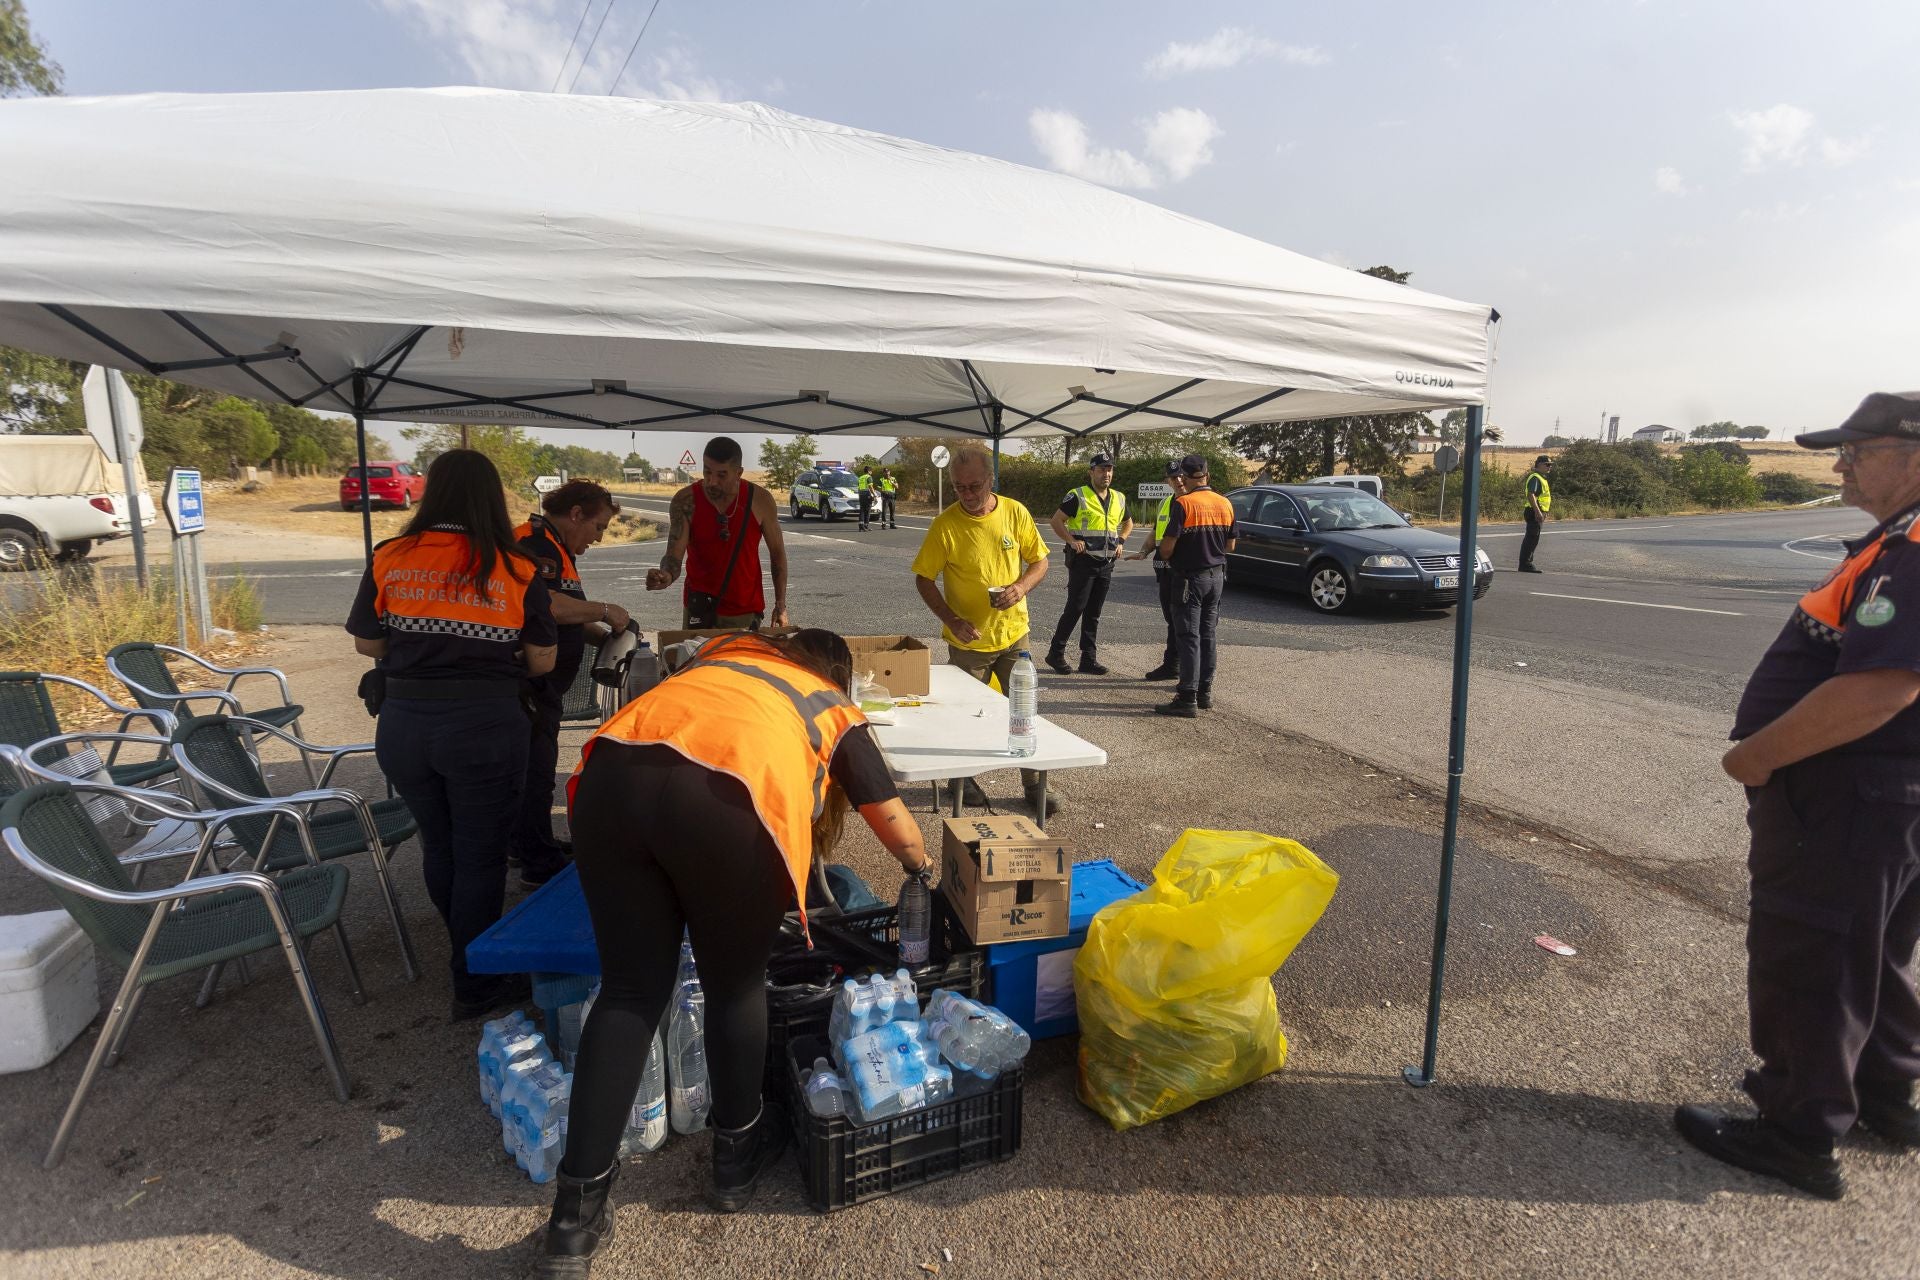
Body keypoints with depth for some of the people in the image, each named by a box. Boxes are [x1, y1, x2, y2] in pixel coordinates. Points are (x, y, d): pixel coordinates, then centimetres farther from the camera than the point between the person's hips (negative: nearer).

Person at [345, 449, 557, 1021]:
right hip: (485, 726, -3)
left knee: (438, 844, 23)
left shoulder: (389, 559, -1)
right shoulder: (516, 570, -7)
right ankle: (475, 985, 22)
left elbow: (366, 644, 9)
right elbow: (542, 662, -2)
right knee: (479, 855, 10)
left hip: (403, 724, 4)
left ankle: (469, 948, 43)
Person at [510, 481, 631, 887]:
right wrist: (604, 610, -23)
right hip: (527, 683, -11)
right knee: (536, 767, -4)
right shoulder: (533, 542, -17)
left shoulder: (557, 549, 17)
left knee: (535, 763, 19)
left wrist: (605, 632, 12)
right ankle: (539, 864, 6)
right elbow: (543, 604, -33)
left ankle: (527, 844, 34)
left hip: (543, 686, 11)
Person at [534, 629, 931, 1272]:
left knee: (629, 991, 18)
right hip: (726, 803, -3)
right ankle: (735, 1155, 40)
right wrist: (921, 866, 52)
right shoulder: (835, 708, 29)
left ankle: (575, 1216, 24)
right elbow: (889, 816, 31)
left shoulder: (718, 654, 38)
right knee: (735, 986, 19)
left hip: (615, 775, 4)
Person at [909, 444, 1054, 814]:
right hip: (968, 640, -2)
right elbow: (924, 579, -7)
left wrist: (1021, 587, -18)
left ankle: (1033, 785, 23)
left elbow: (1039, 561, 2)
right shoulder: (945, 525, -14)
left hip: (1014, 634, 2)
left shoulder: (1015, 513, -7)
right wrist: (951, 619, -19)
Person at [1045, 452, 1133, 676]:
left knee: (1093, 613, 9)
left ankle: (1089, 659, 14)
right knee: (1075, 608, -5)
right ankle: (1056, 653, 7)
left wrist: (1121, 542, 10)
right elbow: (1056, 521, -5)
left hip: (1106, 563, 6)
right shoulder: (1077, 497, -7)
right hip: (1083, 561, -6)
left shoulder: (1119, 499, 11)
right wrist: (1072, 541, -17)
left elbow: (1128, 523, 26)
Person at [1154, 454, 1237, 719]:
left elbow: (1167, 546, -18)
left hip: (1190, 577, -6)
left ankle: (1188, 699, -4)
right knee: (1207, 636, 14)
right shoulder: (1225, 504, 4)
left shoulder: (1183, 504, -16)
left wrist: (1167, 558, 3)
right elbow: (1230, 545, 12)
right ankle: (1205, 692, 21)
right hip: (1216, 576, 6)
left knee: (1188, 638, -4)